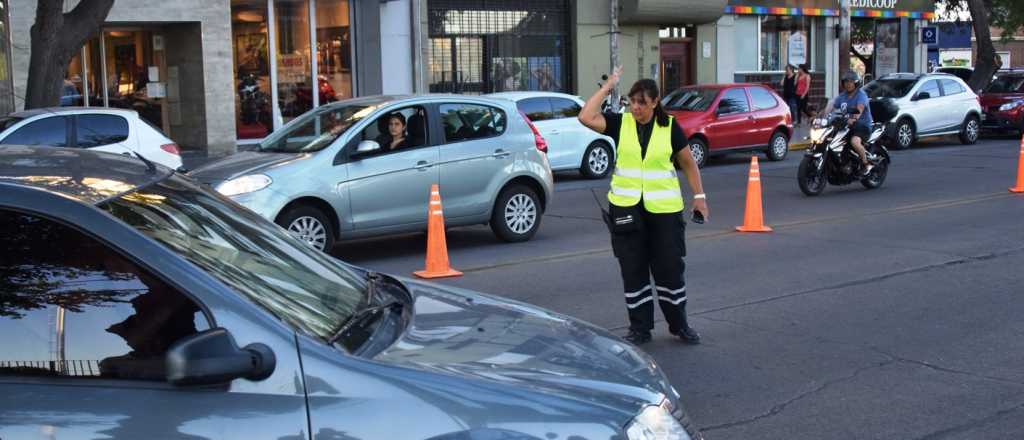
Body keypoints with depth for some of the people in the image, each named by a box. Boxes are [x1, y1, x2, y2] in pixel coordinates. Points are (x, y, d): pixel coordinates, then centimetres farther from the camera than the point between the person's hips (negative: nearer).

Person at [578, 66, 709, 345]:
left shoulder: (669, 128, 1)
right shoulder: (620, 123, 1)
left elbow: (688, 163, 9)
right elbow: (586, 117, -14)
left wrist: (699, 196, 5)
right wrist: (607, 87, -10)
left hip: (664, 209, -1)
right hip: (626, 207, 1)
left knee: (670, 267, 5)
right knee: (633, 270, 7)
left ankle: (679, 324, 22)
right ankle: (640, 327, 18)